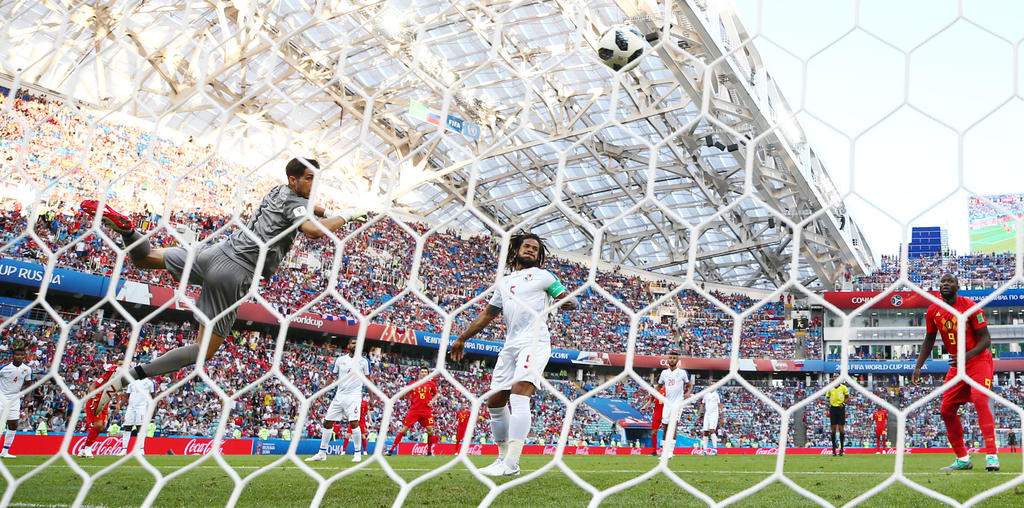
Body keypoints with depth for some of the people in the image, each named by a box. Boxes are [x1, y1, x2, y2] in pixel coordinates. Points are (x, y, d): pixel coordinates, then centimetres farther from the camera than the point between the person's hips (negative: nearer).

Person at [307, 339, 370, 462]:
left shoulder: (363, 361, 0)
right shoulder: (340, 359, 7)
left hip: (354, 396, -4)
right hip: (339, 395, 4)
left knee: (354, 423, -18)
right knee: (327, 422, 4)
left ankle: (358, 453, -3)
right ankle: (322, 453, 16)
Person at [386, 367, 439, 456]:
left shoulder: (431, 384, 8)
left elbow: (437, 394, 19)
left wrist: (432, 401, 3)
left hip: (427, 411, 1)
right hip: (414, 410, -1)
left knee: (430, 430, -7)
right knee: (404, 430, -3)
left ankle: (429, 451, 11)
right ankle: (391, 449, 3)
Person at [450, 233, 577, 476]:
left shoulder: (543, 275, 8)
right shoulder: (503, 282, 24)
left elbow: (569, 299, 4)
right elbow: (488, 314, 29)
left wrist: (566, 301, -20)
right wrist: (462, 338, 28)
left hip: (535, 342, -7)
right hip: (510, 345, 7)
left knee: (518, 397, -22)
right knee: (495, 402, 6)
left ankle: (511, 464, -26)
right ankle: (504, 456, 19)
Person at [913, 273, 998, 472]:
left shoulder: (970, 306, -14)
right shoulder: (933, 311, 1)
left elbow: (986, 339, -14)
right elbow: (929, 340, 12)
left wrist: (967, 356, -30)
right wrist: (918, 366, 4)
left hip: (979, 361, -6)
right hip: (956, 365, 6)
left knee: (980, 400, -27)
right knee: (946, 410, 2)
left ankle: (991, 455, -25)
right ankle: (962, 459, 15)